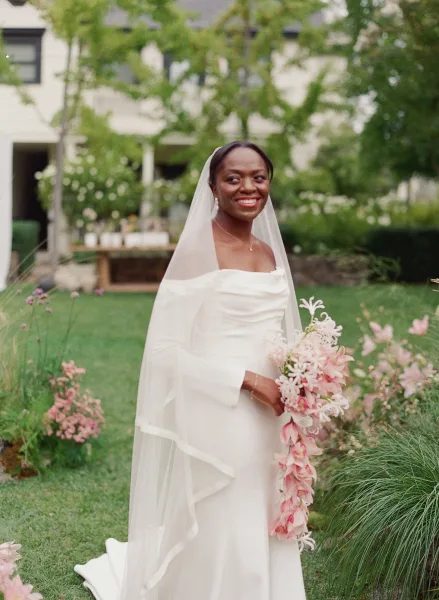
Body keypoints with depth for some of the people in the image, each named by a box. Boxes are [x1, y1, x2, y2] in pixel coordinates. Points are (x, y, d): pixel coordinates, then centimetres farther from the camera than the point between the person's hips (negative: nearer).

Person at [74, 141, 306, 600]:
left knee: (263, 539, 14)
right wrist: (247, 380, -17)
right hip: (215, 421, -6)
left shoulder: (270, 253, 10)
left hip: (266, 424, 7)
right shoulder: (197, 251, -11)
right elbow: (165, 349, -15)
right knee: (215, 541, 3)